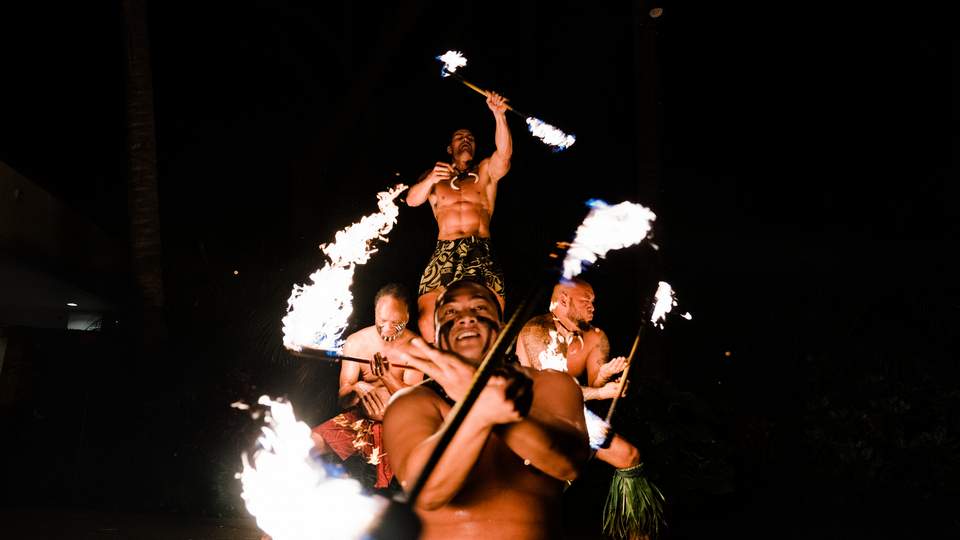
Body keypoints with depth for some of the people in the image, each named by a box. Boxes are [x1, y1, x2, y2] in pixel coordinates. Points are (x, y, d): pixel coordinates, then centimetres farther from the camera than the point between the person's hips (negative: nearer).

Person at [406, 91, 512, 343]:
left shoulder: (486, 171, 22)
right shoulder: (435, 175, 25)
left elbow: (504, 153, 1)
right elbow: (412, 199, 8)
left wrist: (499, 115, -14)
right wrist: (430, 180, -14)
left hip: (482, 253, -1)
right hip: (444, 253, 1)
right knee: (428, 325, -19)